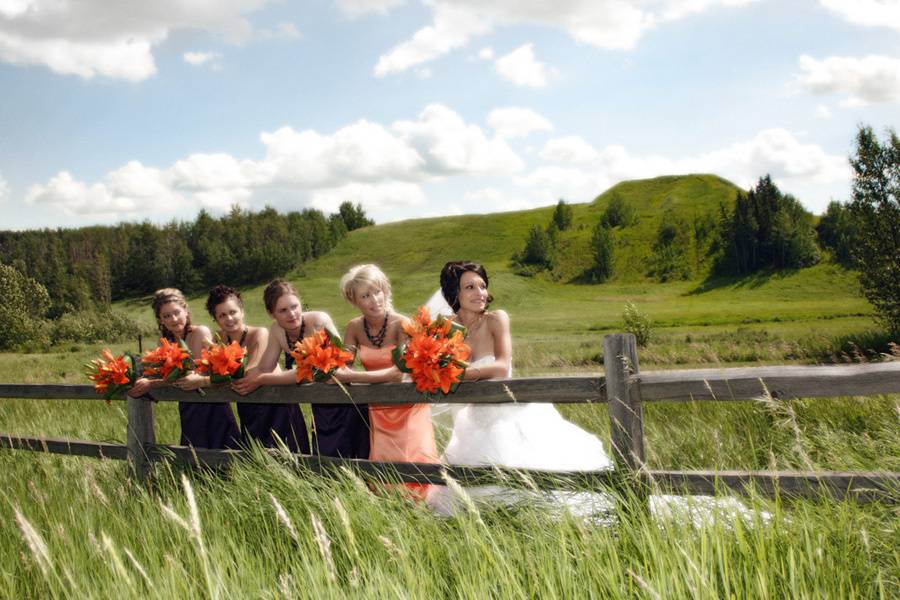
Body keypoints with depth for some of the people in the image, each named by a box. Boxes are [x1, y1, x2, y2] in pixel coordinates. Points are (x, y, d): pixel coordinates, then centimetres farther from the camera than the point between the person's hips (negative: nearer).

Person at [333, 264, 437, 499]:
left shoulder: (402, 325, -16)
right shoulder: (355, 328, -1)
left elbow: (398, 372, -22)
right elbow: (341, 369, 0)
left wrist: (351, 377, -27)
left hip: (407, 408, -4)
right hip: (377, 411, 4)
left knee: (412, 461, -15)